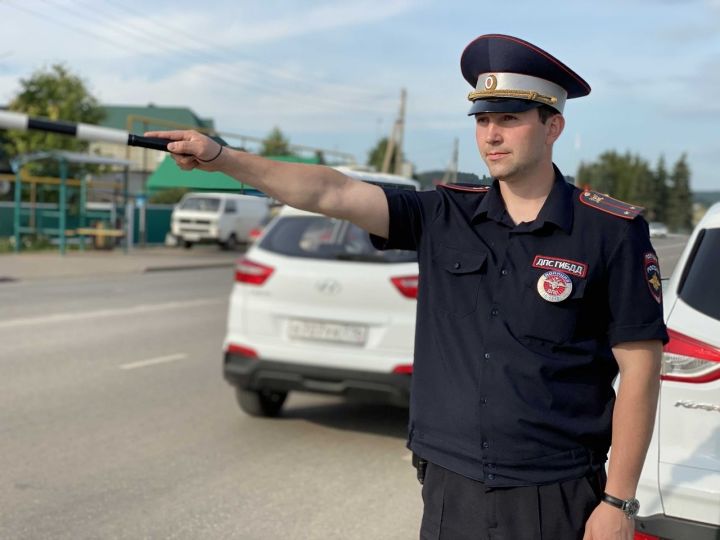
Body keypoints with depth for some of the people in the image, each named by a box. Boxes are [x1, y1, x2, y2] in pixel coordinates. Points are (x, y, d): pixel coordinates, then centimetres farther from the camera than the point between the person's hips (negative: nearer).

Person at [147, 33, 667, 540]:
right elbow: (333, 192, -7)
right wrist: (222, 158, -17)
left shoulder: (612, 231, -7)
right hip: (449, 491, 4)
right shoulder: (445, 217, 2)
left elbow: (640, 369, -7)